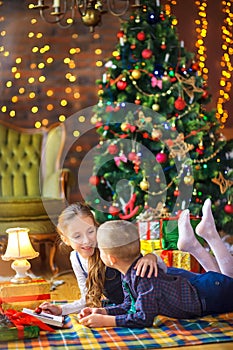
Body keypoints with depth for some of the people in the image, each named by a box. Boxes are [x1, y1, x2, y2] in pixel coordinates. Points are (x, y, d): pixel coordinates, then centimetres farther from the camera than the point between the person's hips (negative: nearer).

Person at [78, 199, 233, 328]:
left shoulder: (145, 275, -38)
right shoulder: (129, 273, -12)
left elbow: (144, 318, -40)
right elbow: (130, 306, -3)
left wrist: (104, 321, -39)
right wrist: (102, 311, -18)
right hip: (194, 286, 5)